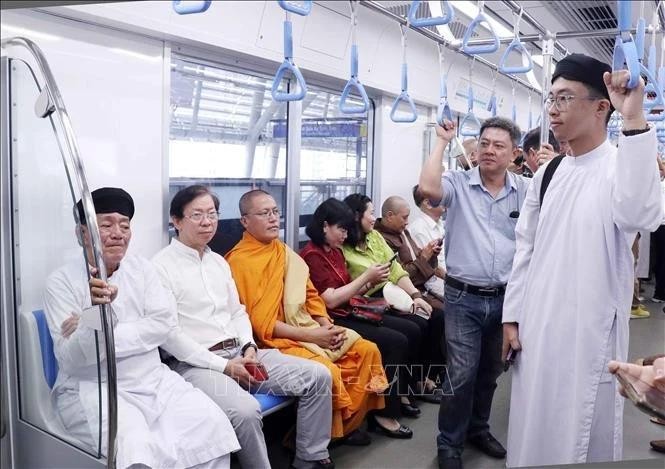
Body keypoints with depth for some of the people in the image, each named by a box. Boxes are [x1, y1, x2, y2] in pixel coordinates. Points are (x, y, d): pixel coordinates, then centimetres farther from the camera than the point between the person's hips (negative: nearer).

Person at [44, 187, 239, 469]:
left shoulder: (141, 268, 7)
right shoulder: (61, 282, -4)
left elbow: (163, 324, -5)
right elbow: (69, 359, -12)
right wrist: (95, 311, -31)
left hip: (152, 380, 4)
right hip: (92, 389, -4)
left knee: (213, 423, -16)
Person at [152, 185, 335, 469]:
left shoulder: (219, 261, 17)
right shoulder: (161, 266, -7)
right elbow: (169, 334, -13)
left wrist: (250, 347, -2)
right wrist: (222, 365, -16)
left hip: (240, 353, 7)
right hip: (196, 362, -7)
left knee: (318, 376, -5)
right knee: (245, 411, -36)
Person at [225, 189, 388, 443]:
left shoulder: (284, 252, 13)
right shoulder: (239, 261, -13)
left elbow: (310, 294, 15)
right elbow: (257, 322, -18)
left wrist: (327, 326, -4)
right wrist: (310, 335, -19)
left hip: (308, 330, 8)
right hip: (273, 340, -8)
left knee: (367, 351, -1)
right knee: (327, 371, -29)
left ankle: (348, 422, 12)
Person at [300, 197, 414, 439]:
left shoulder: (335, 251, 14)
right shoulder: (312, 255, -13)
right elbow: (331, 300, -19)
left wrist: (371, 282, -1)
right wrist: (366, 276, -14)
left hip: (349, 313, 9)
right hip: (333, 320, -9)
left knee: (411, 329, 2)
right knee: (396, 342, -19)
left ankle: (399, 393, 14)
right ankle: (384, 414, -8)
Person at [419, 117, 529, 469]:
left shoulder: (525, 190, 4)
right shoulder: (459, 183, -5)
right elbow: (428, 188, -24)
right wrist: (442, 141, -13)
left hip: (506, 298, 4)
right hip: (463, 298, -3)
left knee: (490, 371, 19)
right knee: (462, 373, -2)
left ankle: (478, 428, 40)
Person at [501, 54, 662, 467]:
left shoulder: (622, 166, -8)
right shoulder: (547, 175, 9)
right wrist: (511, 316, 7)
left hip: (591, 330, -5)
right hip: (537, 328, 5)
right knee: (534, 435, 16)